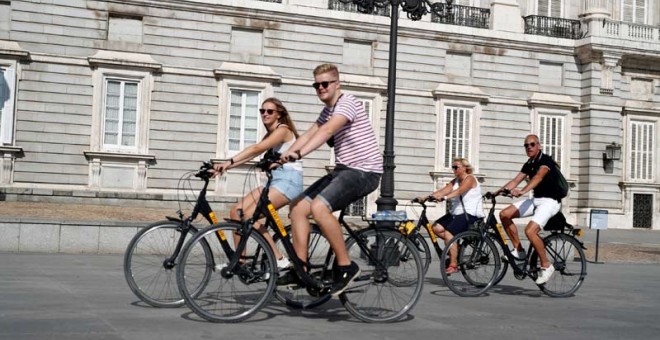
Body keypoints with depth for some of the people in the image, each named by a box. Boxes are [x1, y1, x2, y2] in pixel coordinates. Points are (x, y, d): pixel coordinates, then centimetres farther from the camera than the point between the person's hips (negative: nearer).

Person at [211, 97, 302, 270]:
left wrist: (229, 162, -31)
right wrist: (225, 166, -5)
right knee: (236, 211, -3)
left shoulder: (283, 130, -9)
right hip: (274, 180, 9)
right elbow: (250, 155, 8)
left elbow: (256, 149, -23)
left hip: (288, 180, -9)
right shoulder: (270, 134, 19)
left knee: (249, 215, -20)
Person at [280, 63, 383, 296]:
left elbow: (326, 131, -29)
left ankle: (345, 266, -18)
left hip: (364, 171, -9)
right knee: (299, 207, -2)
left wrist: (299, 154, -42)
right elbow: (309, 134, 7)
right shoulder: (328, 110, 19)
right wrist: (284, 157, -7)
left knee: (319, 207, -29)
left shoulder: (347, 103, -12)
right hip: (343, 170, 9)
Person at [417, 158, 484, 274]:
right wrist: (425, 197, -15)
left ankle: (453, 265, -19)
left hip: (471, 214, -8)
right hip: (457, 213, 8)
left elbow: (459, 191, -27)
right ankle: (456, 245, 7)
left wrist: (444, 198, -43)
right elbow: (443, 190, 0)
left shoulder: (469, 178, -8)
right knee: (436, 227, -9)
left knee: (449, 232, -24)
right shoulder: (455, 181, 15)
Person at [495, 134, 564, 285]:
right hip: (536, 200, 8)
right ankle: (518, 250, 3)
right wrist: (498, 191, -13)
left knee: (530, 230, -27)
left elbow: (538, 177, -32)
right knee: (504, 214, -7)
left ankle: (546, 266, -11)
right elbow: (515, 180, 4)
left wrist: (522, 191, -49)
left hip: (550, 201, -8)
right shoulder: (529, 164, 12)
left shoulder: (546, 160, -13)